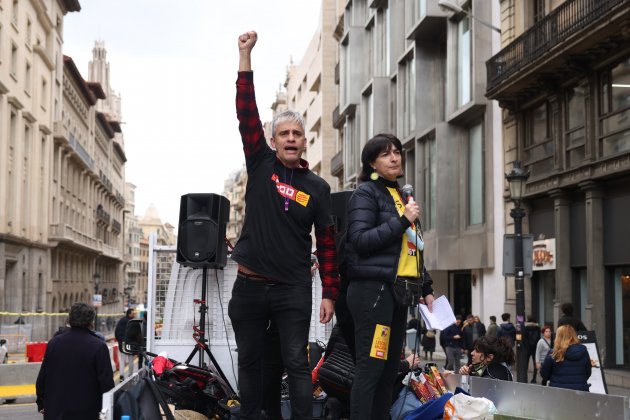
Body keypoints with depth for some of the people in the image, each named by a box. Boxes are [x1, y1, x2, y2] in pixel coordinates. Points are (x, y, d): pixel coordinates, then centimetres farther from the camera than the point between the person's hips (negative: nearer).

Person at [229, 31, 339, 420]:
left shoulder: (317, 187, 2)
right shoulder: (261, 165, 3)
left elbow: (327, 242, 3)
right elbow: (247, 115, -6)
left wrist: (330, 293, -3)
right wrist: (246, 58, -12)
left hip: (293, 289, -1)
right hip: (249, 285, 2)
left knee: (297, 364, -4)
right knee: (250, 363, 10)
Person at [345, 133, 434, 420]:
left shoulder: (400, 195, 21)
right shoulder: (366, 193, -3)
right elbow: (360, 240, -15)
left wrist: (425, 288, 19)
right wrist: (402, 221, -15)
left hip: (398, 291, 8)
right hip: (373, 289, -8)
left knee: (389, 369, 9)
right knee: (371, 367, -10)